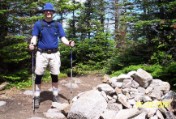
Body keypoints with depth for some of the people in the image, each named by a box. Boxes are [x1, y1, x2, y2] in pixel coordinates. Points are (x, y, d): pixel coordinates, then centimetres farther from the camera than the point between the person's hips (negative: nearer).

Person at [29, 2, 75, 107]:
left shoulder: (58, 25, 8)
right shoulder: (38, 24, 4)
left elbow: (63, 38, 3)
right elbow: (34, 37, -2)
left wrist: (69, 43, -17)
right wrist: (32, 44, -24)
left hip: (54, 54, 2)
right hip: (42, 54, -1)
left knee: (55, 75, 8)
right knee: (39, 75, 1)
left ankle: (55, 96, 20)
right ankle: (37, 97, 12)